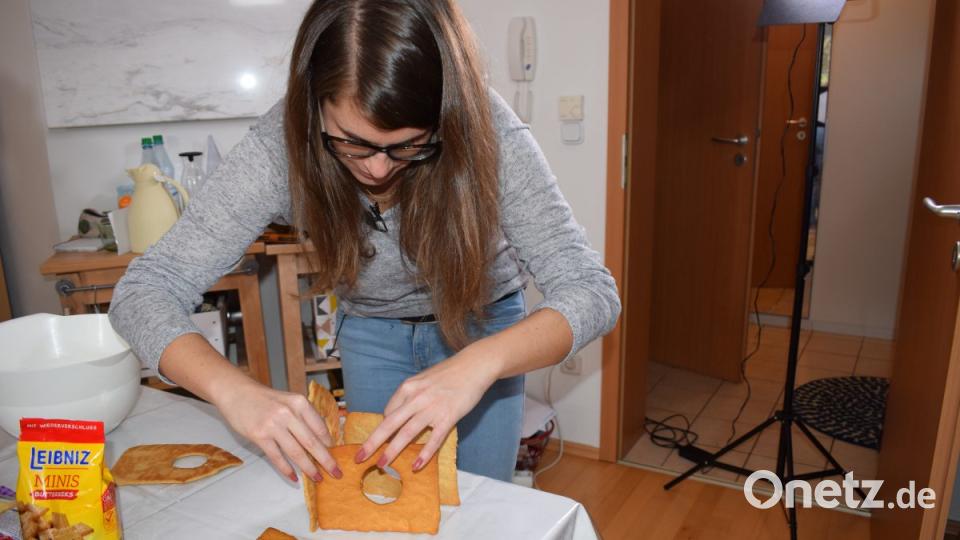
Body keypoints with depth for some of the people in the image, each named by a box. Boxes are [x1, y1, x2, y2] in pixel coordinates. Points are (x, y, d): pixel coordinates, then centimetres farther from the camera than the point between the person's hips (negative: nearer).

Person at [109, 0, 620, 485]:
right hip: (372, 334, 1)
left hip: (484, 326, 0)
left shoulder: (483, 128, -32)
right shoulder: (281, 145, -30)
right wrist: (234, 390, -47)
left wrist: (477, 365, -50)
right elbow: (143, 291, -27)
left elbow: (592, 290, -32)